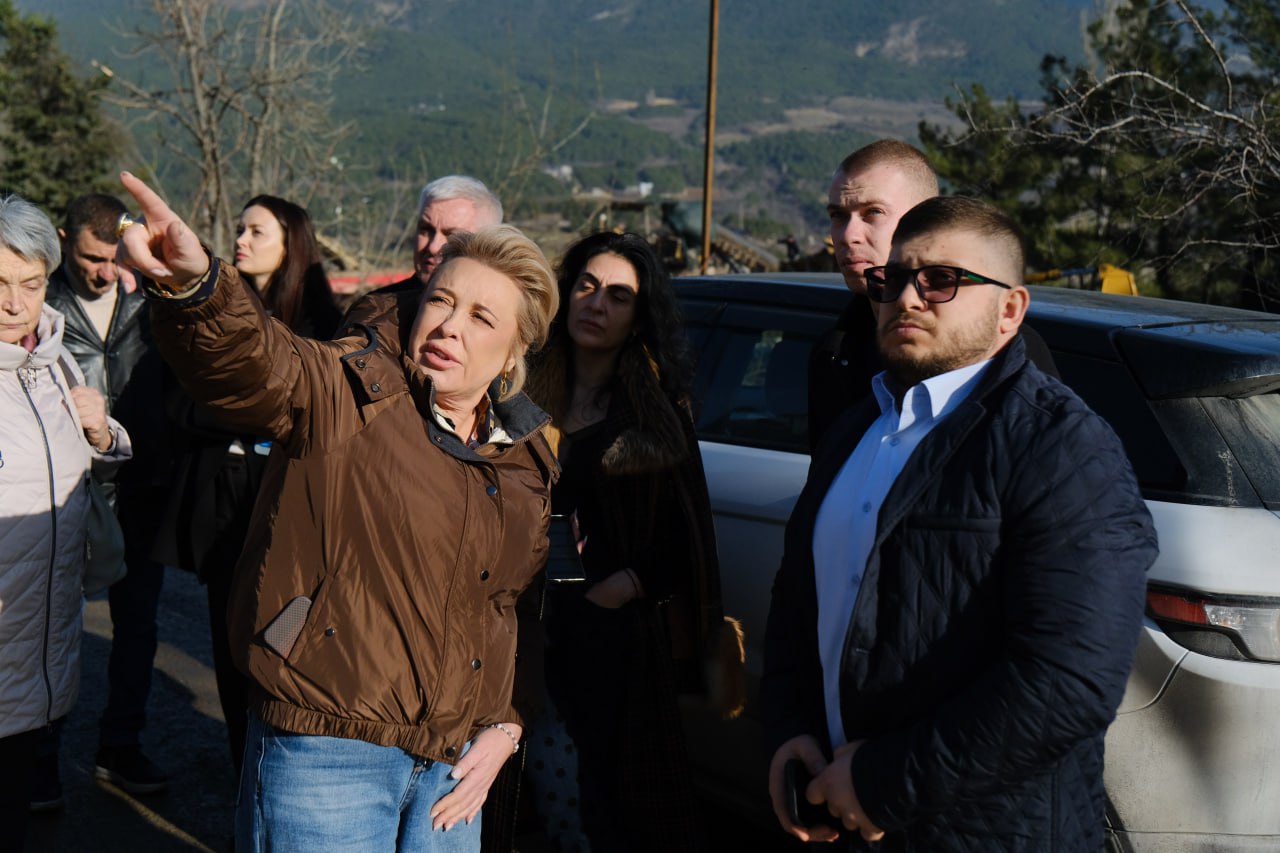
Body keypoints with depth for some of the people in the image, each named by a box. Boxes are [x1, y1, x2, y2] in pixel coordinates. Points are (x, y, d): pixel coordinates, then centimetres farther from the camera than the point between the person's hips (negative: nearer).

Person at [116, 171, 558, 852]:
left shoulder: (526, 461, 8)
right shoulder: (349, 395, -9)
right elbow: (251, 361, -31)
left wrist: (506, 725, 9)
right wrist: (191, 286, -51)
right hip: (324, 753, -5)